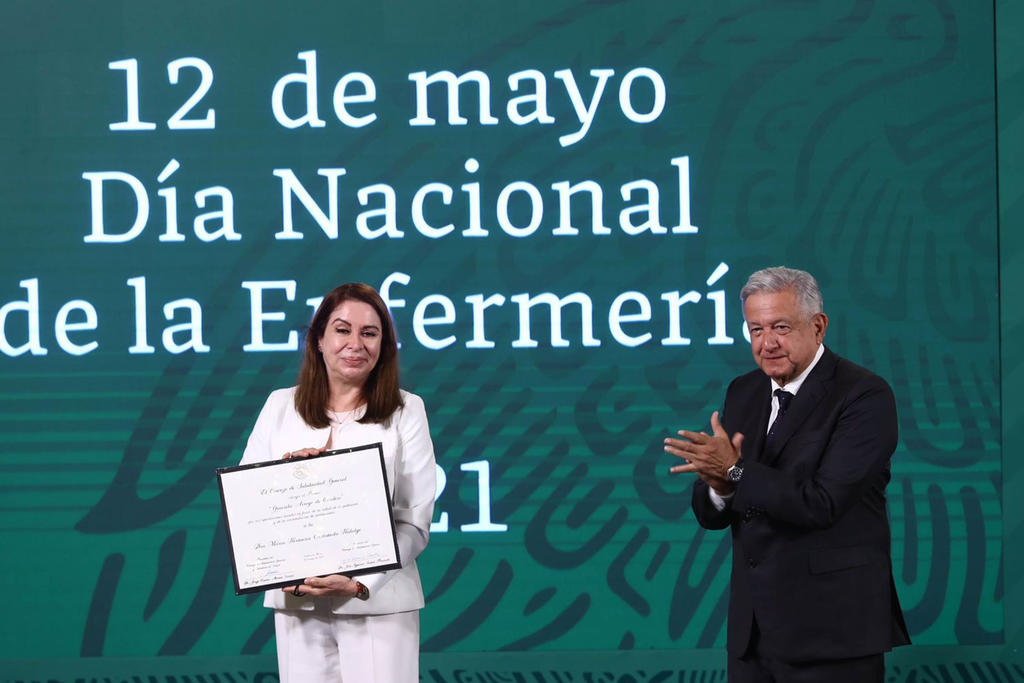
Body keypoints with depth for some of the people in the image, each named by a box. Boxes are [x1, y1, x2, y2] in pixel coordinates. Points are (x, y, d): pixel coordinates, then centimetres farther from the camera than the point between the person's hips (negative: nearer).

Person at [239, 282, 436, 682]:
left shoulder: (406, 411, 3)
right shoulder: (280, 407, 10)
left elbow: (415, 522, -2)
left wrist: (360, 582, -15)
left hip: (378, 601, -2)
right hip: (296, 601, 2)